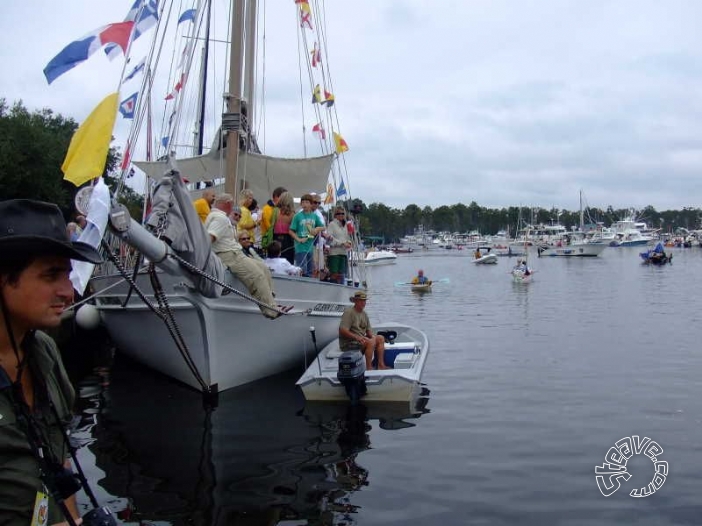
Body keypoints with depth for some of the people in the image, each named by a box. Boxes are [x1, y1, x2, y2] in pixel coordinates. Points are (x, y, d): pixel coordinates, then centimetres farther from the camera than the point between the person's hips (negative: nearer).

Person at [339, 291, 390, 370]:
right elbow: (342, 330, -21)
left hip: (361, 340, 9)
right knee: (371, 342, -29)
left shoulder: (364, 314, 15)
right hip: (348, 343, -9)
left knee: (381, 338, 0)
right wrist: (357, 337, -29)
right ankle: (369, 367, -22)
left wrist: (372, 336, -7)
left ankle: (381, 365, -5)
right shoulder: (349, 312, -12)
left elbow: (369, 330, 17)